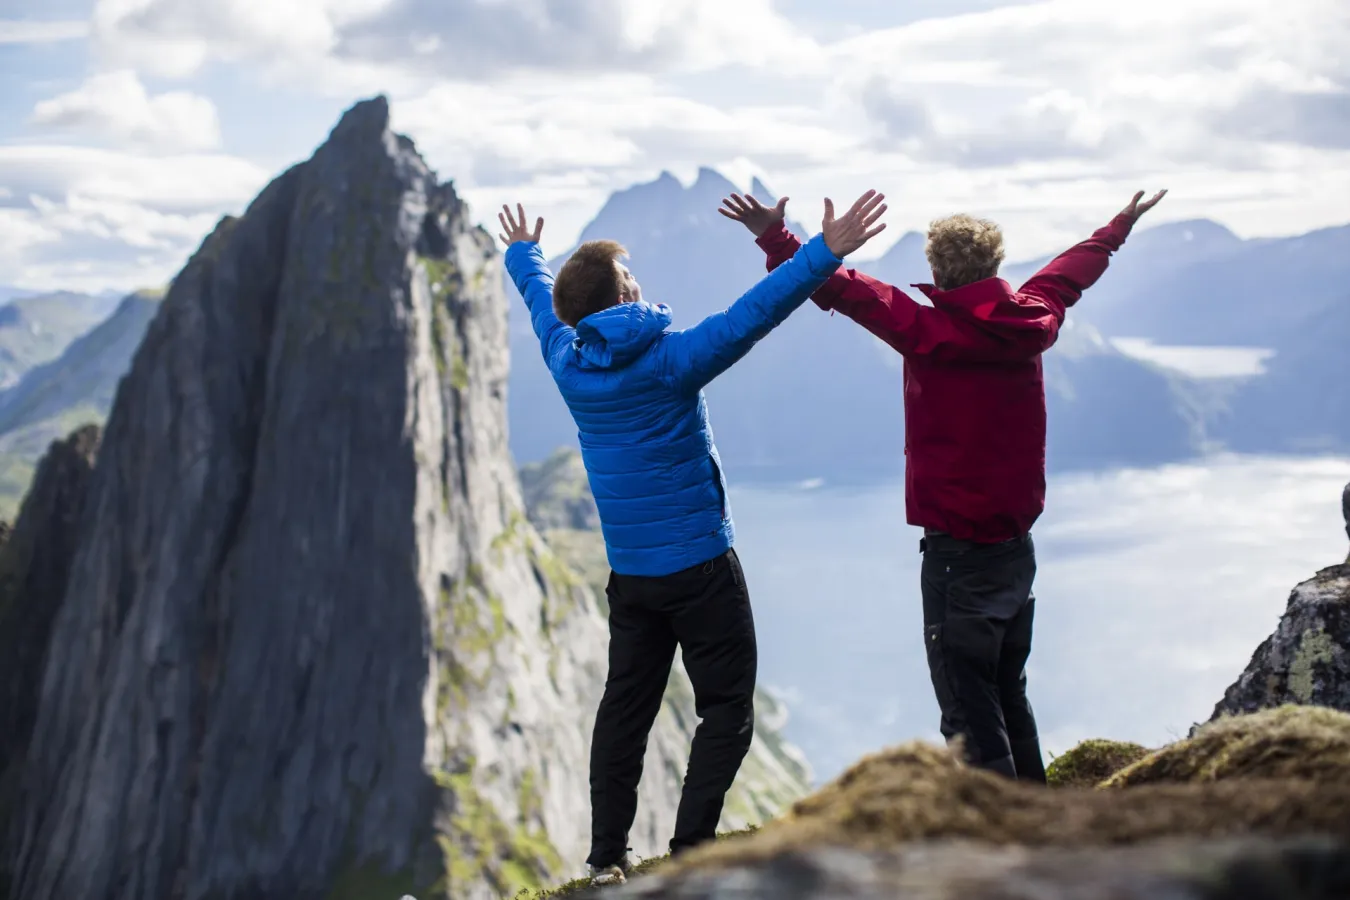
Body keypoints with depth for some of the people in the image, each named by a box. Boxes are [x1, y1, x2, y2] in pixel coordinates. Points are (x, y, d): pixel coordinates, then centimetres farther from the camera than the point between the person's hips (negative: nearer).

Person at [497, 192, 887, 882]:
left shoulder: (569, 364, 2)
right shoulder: (669, 359, -15)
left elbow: (542, 304, 23)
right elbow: (752, 314, -25)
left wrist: (522, 254, 42)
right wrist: (824, 253, -28)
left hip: (628, 573, 6)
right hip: (700, 565, -6)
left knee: (626, 708, 13)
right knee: (726, 710, 1)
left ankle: (607, 856, 15)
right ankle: (691, 848, -6)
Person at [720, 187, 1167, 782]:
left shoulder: (930, 331, -14)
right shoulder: (1030, 322, 4)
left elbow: (841, 289, -16)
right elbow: (1068, 274, 24)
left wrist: (775, 238, -10)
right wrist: (1118, 229, 42)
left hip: (958, 554, -7)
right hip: (1018, 548, 7)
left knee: (970, 714, -4)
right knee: (1010, 702, 21)